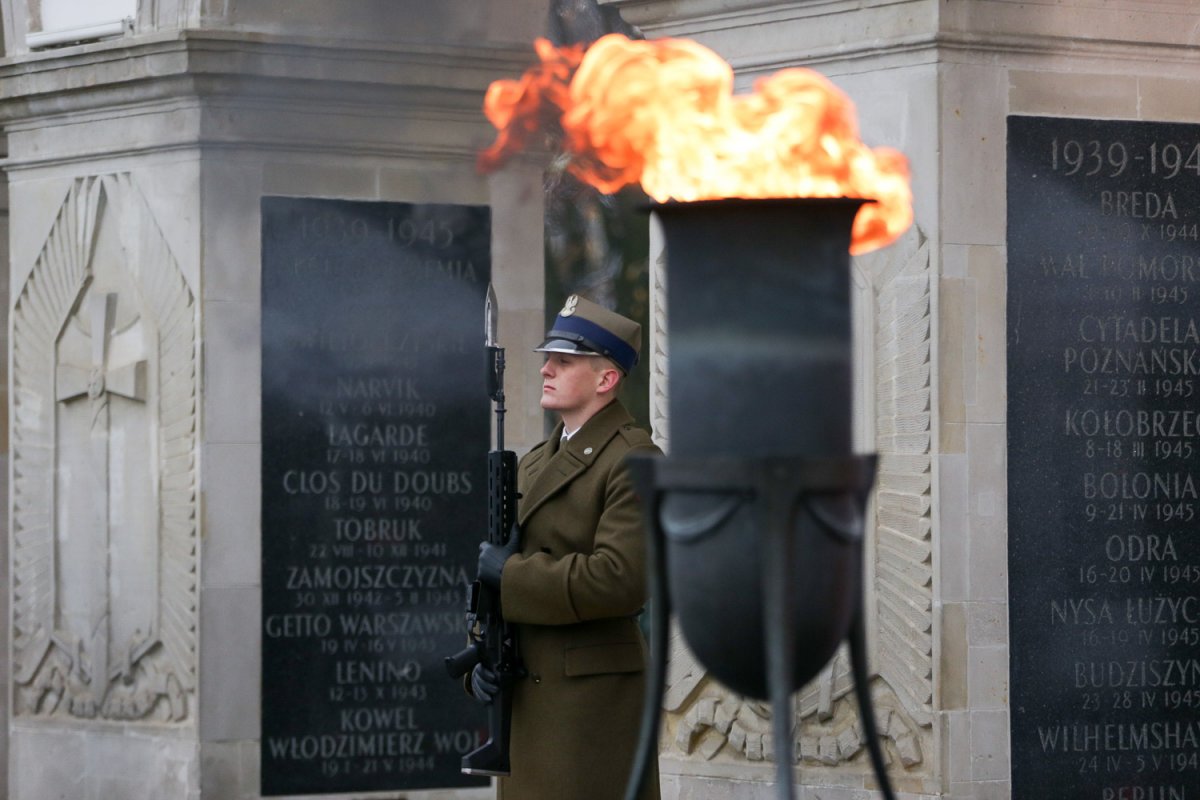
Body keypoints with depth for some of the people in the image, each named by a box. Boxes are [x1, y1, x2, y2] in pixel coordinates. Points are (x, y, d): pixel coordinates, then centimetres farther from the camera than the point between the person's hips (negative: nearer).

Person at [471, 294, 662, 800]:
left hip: (593, 699, -9)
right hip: (530, 701, 9)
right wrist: (483, 658, 2)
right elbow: (496, 575, 19)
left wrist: (512, 573, -14)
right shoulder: (534, 464, 19)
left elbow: (621, 579, -21)